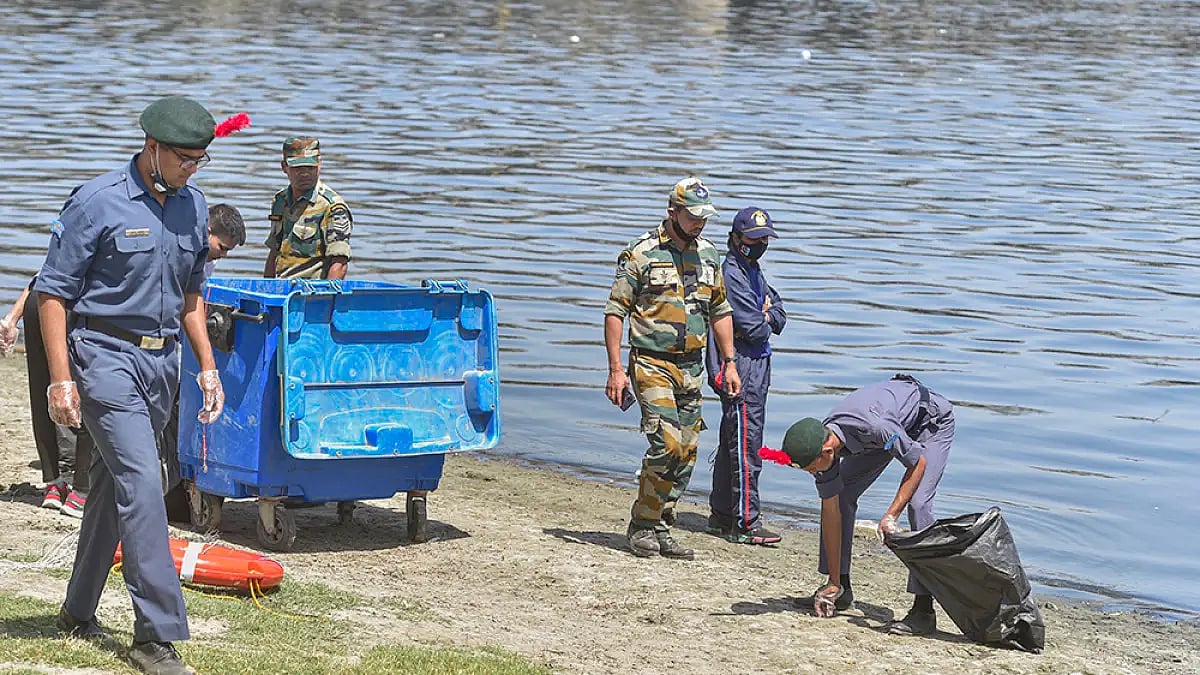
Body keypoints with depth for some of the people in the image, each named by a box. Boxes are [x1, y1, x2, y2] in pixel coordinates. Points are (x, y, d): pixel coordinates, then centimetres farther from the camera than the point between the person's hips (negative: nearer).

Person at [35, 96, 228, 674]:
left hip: (161, 361, 7)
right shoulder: (96, 203, -12)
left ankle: (78, 612, 28)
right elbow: (52, 293, -9)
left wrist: (208, 365, 13)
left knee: (113, 485, 14)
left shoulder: (194, 206, 8)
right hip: (105, 356, -6)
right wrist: (60, 379, -14)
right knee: (141, 483, -15)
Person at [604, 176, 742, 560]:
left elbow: (720, 312, 21)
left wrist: (729, 363, 14)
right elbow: (615, 311, -7)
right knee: (666, 445, -17)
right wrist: (615, 369, -12)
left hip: (691, 367, 6)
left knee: (686, 453, 4)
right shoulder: (642, 254, -8)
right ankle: (642, 526, -3)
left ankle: (659, 529, 14)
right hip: (652, 365, -6)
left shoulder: (708, 255, 11)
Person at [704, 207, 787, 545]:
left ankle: (721, 515, 23)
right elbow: (754, 328, -19)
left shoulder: (753, 271, 18)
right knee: (745, 446, -8)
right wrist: (765, 323, 2)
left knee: (731, 444, 15)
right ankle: (745, 523, -6)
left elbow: (779, 316, 15)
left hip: (756, 367, 10)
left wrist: (765, 316, -6)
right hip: (742, 368, -10)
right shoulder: (731, 274, -15)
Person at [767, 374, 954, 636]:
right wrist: (834, 585, -11)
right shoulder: (821, 443, -21)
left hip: (933, 421, -7)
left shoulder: (875, 427, -43)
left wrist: (890, 516, -30)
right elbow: (830, 513, -13)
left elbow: (919, 462, -26)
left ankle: (924, 609, -22)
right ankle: (841, 586, 9)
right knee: (841, 495, -3)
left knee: (918, 504, -22)